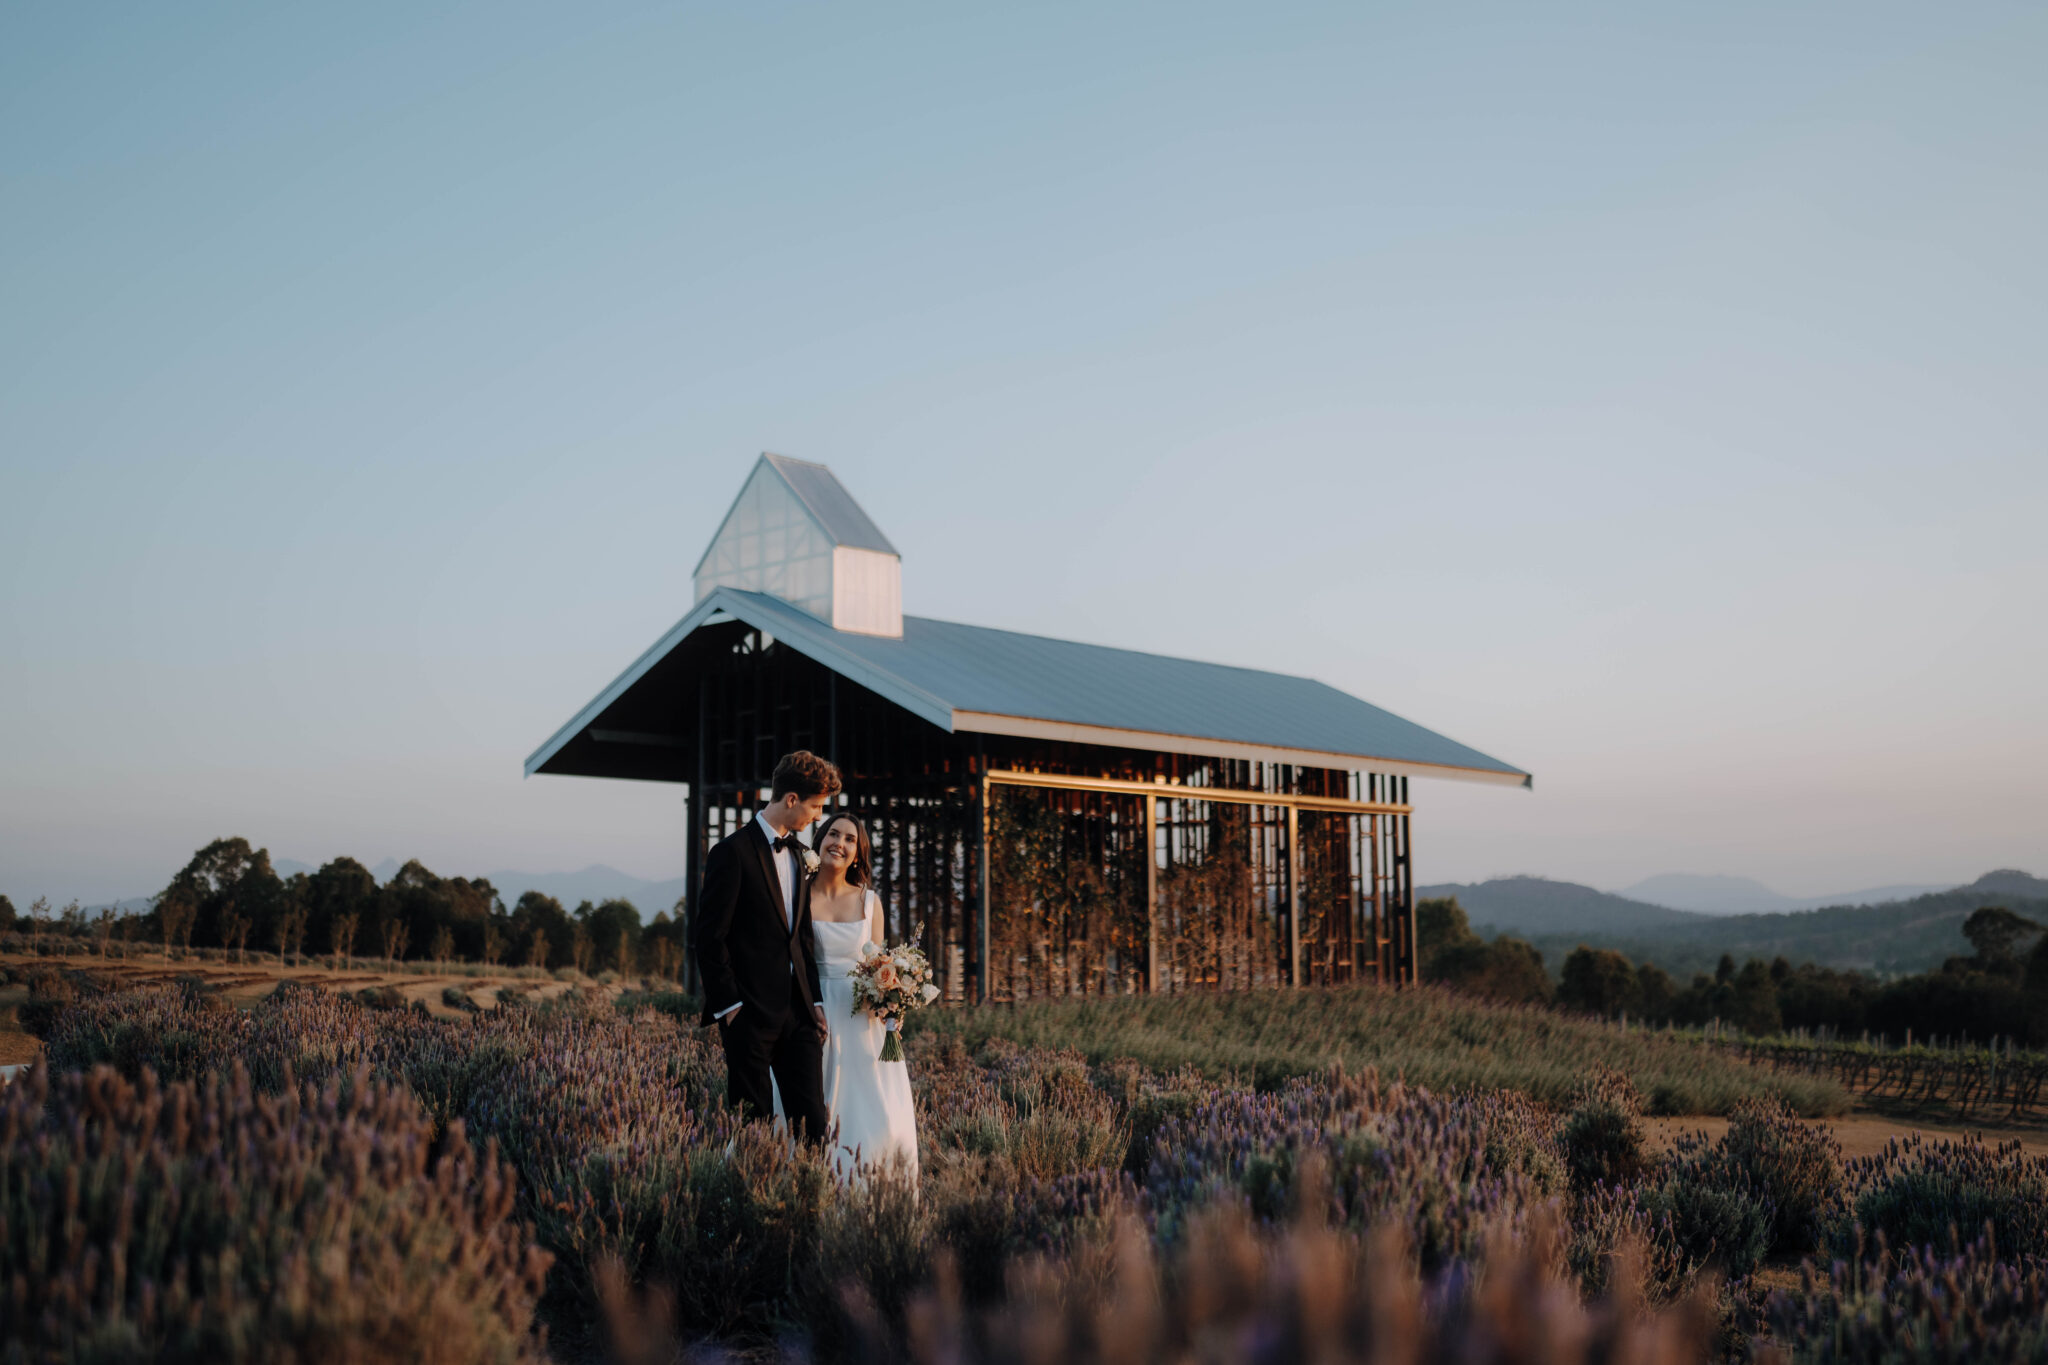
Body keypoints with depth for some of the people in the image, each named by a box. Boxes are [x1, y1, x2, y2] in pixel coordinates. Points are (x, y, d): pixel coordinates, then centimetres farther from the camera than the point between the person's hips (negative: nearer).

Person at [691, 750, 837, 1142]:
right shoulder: (733, 852, -10)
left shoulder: (798, 854, 14)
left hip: (798, 1010, 7)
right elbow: (709, 937, -11)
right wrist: (729, 1006, -13)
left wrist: (816, 1000, 10)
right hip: (751, 1012, -7)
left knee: (813, 1120, 2)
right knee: (751, 1123, 1)